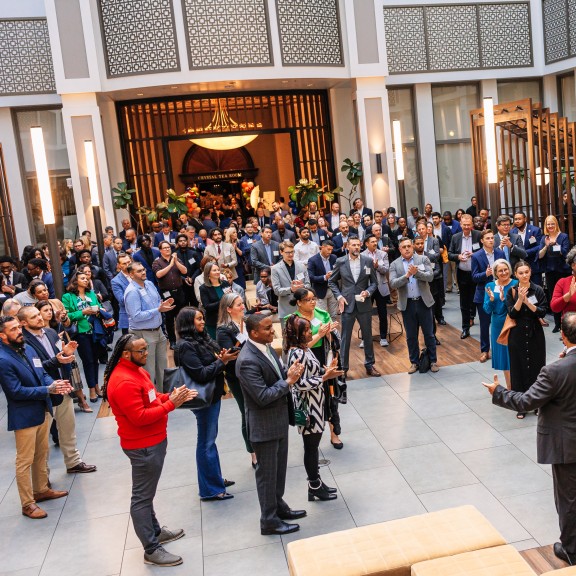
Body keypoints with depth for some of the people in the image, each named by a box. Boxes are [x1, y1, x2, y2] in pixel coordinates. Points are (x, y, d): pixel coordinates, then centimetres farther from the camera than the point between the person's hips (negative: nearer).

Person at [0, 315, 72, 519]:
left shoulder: (28, 349, 5)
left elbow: (42, 374, 10)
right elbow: (17, 391, -23)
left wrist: (55, 384, -12)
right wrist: (48, 389, -24)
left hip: (43, 410, 8)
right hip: (24, 417, -8)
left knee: (42, 455, 21)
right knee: (25, 461, 3)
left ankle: (41, 490, 38)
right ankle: (27, 504, 15)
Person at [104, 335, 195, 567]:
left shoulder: (136, 370, 7)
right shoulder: (124, 382, -26)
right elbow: (139, 417, -27)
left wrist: (171, 396, -1)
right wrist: (170, 404, -24)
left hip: (153, 441, 10)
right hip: (143, 446, -10)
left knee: (146, 493, 23)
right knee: (142, 497, 2)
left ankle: (155, 531, 38)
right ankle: (151, 550, 12)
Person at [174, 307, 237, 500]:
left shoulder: (201, 339, 8)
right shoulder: (185, 346, -18)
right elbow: (201, 374, -23)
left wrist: (221, 358, -6)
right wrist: (222, 362, -18)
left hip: (212, 395, 9)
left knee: (209, 439, 19)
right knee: (206, 442, 1)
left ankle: (215, 477, 33)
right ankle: (210, 489, 11)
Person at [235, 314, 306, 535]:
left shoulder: (266, 346, 1)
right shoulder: (247, 361, -27)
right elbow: (263, 396, -28)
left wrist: (289, 373, -9)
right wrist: (288, 381, -21)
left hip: (279, 419, 9)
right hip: (264, 425, -9)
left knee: (279, 468, 23)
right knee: (267, 473, 8)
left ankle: (278, 506, 42)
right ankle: (269, 521, 24)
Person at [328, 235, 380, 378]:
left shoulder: (368, 261, -1)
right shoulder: (340, 262, -2)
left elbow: (374, 282, 5)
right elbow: (331, 282, 6)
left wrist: (368, 292, -14)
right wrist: (339, 296, -5)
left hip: (364, 304, 1)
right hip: (347, 304, -1)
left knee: (368, 336, 12)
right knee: (345, 337, 5)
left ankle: (369, 365, 27)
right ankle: (343, 367, 16)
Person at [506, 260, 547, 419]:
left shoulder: (538, 290, -1)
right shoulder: (512, 291, 0)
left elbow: (542, 312, -8)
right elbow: (512, 313, -8)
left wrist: (527, 302, -19)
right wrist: (520, 299, -21)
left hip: (535, 334, 0)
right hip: (517, 335, 0)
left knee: (536, 367, 3)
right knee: (519, 368, 4)